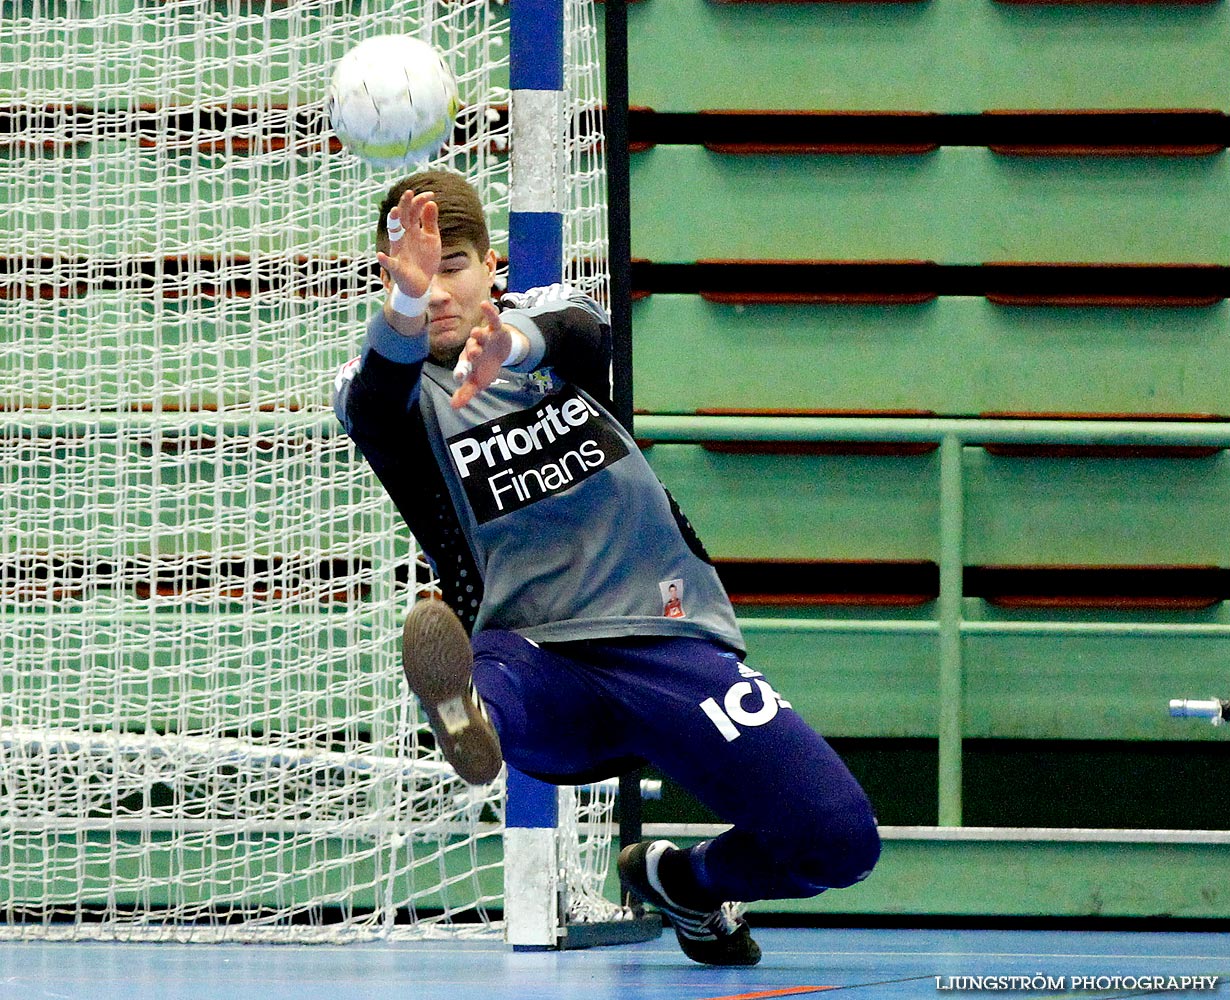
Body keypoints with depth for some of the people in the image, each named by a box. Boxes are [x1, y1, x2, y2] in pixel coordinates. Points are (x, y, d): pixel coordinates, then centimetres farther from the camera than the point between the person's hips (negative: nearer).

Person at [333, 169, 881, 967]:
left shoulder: (547, 311, 9)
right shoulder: (384, 388, 4)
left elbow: (580, 332, -17)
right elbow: (378, 401, -22)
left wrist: (514, 344, -43)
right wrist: (403, 307, -46)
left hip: (670, 639, 2)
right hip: (539, 659, -2)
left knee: (840, 840, -14)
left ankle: (686, 882, 14)